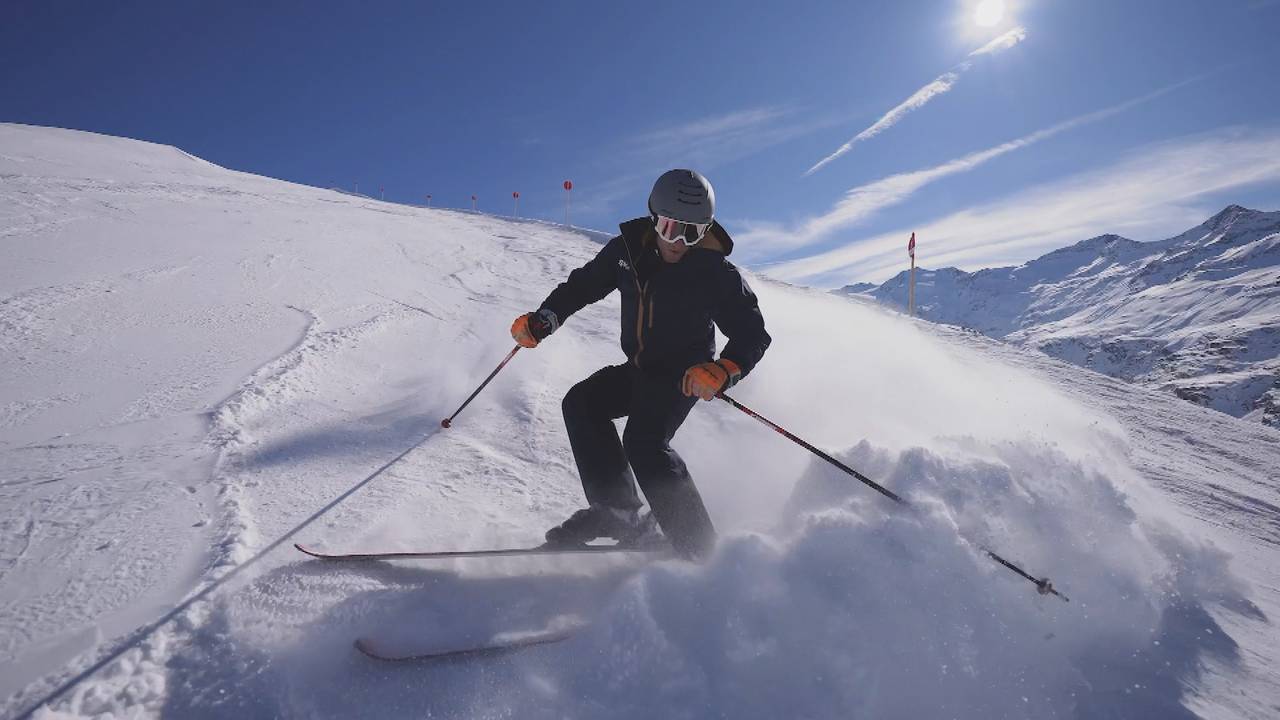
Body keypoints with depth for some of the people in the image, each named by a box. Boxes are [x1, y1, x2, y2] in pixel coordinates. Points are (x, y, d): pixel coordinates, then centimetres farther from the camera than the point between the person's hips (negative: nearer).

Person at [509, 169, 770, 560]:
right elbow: (583, 284, 8)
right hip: (638, 368, 6)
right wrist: (542, 320, -6)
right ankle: (618, 511, -10)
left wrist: (723, 371, -40)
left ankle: (697, 546, -21)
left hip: (685, 375, -6)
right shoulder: (628, 249, -5)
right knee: (582, 403, -11)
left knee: (644, 442, -27)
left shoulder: (715, 272, -19)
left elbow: (752, 334, -19)